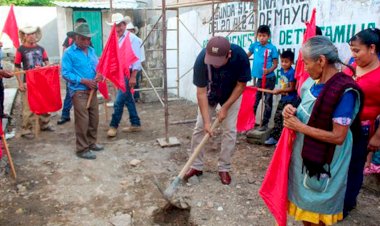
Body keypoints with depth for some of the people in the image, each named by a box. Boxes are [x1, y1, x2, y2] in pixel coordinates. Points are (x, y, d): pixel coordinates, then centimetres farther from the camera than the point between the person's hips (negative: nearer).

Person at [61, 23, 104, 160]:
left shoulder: (91, 50, 13)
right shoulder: (69, 53, -8)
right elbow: (66, 73, -13)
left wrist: (99, 75, -4)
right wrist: (84, 81, -18)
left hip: (92, 90, 7)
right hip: (78, 91, -7)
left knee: (94, 118, 13)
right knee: (82, 121, -5)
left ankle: (91, 143, 29)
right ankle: (82, 149, 5)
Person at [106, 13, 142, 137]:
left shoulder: (132, 38, -10)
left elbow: (136, 58, -14)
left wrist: (133, 76, -18)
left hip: (128, 74, -8)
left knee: (119, 101, -6)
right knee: (128, 100, 14)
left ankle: (113, 126, 7)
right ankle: (135, 124, 25)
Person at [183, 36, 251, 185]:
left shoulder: (240, 56, -35)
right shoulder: (201, 60, -36)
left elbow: (241, 84, -20)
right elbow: (201, 92, -29)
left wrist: (225, 107, -22)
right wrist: (207, 121, -32)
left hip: (231, 95, 0)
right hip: (209, 94, 1)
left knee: (230, 130, -5)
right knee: (200, 128, -3)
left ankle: (224, 168, 11)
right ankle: (196, 166, 11)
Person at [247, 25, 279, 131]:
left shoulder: (272, 48, -10)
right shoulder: (254, 45, 0)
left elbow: (275, 63, -9)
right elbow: (247, 56, 13)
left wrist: (269, 70, -26)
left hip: (269, 79, -4)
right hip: (257, 78, 4)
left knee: (268, 102, 6)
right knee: (254, 101, 14)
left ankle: (265, 124, 17)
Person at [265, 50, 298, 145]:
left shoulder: (291, 72, -19)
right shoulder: (282, 70, 5)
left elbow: (292, 88, -19)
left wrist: (279, 90, -20)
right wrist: (279, 91, 6)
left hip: (290, 100, -9)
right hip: (283, 98, 9)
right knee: (277, 118, 13)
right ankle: (274, 137, 23)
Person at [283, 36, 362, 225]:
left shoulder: (344, 92, -24)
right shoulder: (314, 82, 0)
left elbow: (338, 137, -25)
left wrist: (300, 126, -21)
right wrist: (292, 111, -7)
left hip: (323, 162, -7)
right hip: (304, 153, 7)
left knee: (316, 210, 13)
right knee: (305, 201, 23)